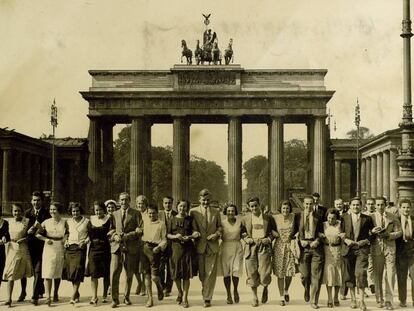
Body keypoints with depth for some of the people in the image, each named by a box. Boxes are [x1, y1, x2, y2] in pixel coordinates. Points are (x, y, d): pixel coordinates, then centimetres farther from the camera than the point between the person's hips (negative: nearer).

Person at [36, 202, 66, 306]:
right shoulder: (46, 222, 5)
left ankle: (56, 294, 23)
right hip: (49, 249, -1)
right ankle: (47, 297, -11)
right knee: (48, 273, -9)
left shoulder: (64, 223, 4)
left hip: (60, 249, 1)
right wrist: (45, 239, -8)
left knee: (58, 273, 8)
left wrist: (65, 240, -9)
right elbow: (37, 234, 7)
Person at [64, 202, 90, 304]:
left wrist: (85, 242, -12)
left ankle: (73, 295, -13)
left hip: (80, 248, -4)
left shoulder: (86, 221, 2)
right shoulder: (68, 221, 12)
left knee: (77, 271, -12)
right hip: (70, 248, 4)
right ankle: (77, 293, 18)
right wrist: (66, 241, 2)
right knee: (70, 271, 3)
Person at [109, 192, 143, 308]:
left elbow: (140, 230, -2)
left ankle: (127, 297, 20)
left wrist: (128, 235, -13)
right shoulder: (114, 214, 16)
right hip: (116, 246, 1)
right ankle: (115, 299, 0)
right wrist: (115, 236, -4)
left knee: (129, 274, 6)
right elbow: (111, 229, 17)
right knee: (114, 273, -8)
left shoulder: (136, 214, 5)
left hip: (131, 247, -1)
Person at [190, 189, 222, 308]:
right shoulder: (193, 211, 5)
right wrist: (194, 232, -14)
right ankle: (206, 293, 26)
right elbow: (190, 227, 6)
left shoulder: (216, 212, 10)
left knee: (210, 273, -4)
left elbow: (220, 227, 14)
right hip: (199, 246, 0)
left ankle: (207, 298, 1)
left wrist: (216, 234, -5)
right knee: (202, 273, 7)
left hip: (212, 246, 0)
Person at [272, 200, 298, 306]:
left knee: (290, 271, -1)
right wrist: (273, 233, -9)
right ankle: (281, 297, 11)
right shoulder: (275, 218, -3)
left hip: (291, 246, 1)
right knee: (280, 273, 1)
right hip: (279, 246, -1)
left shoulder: (294, 217, 1)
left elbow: (298, 229, 13)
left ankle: (286, 291, 28)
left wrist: (294, 235, -3)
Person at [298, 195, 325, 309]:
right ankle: (307, 290, 34)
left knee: (316, 275, -2)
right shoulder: (299, 215, 6)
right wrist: (301, 240, -6)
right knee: (304, 274, 1)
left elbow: (322, 231, 8)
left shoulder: (319, 215, 5)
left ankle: (314, 301, 7)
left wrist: (317, 240, -7)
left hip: (316, 247, 0)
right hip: (304, 247, 0)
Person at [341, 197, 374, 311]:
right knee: (349, 274, 7)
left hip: (362, 248, -2)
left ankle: (362, 300, -9)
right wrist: (346, 239, -7)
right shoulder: (344, 218, 9)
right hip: (348, 249, 2)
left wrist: (366, 241, -6)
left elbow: (372, 234, 10)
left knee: (361, 273, -15)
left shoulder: (367, 219, 7)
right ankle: (353, 299, 21)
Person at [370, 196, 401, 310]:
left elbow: (399, 232, 7)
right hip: (376, 248, 0)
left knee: (390, 274, -6)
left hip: (390, 247, 0)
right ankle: (379, 300, 14)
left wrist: (388, 235, -10)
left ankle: (389, 301, -1)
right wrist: (372, 232, -16)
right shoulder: (371, 217, 6)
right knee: (377, 275, 4)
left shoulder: (392, 217, 8)